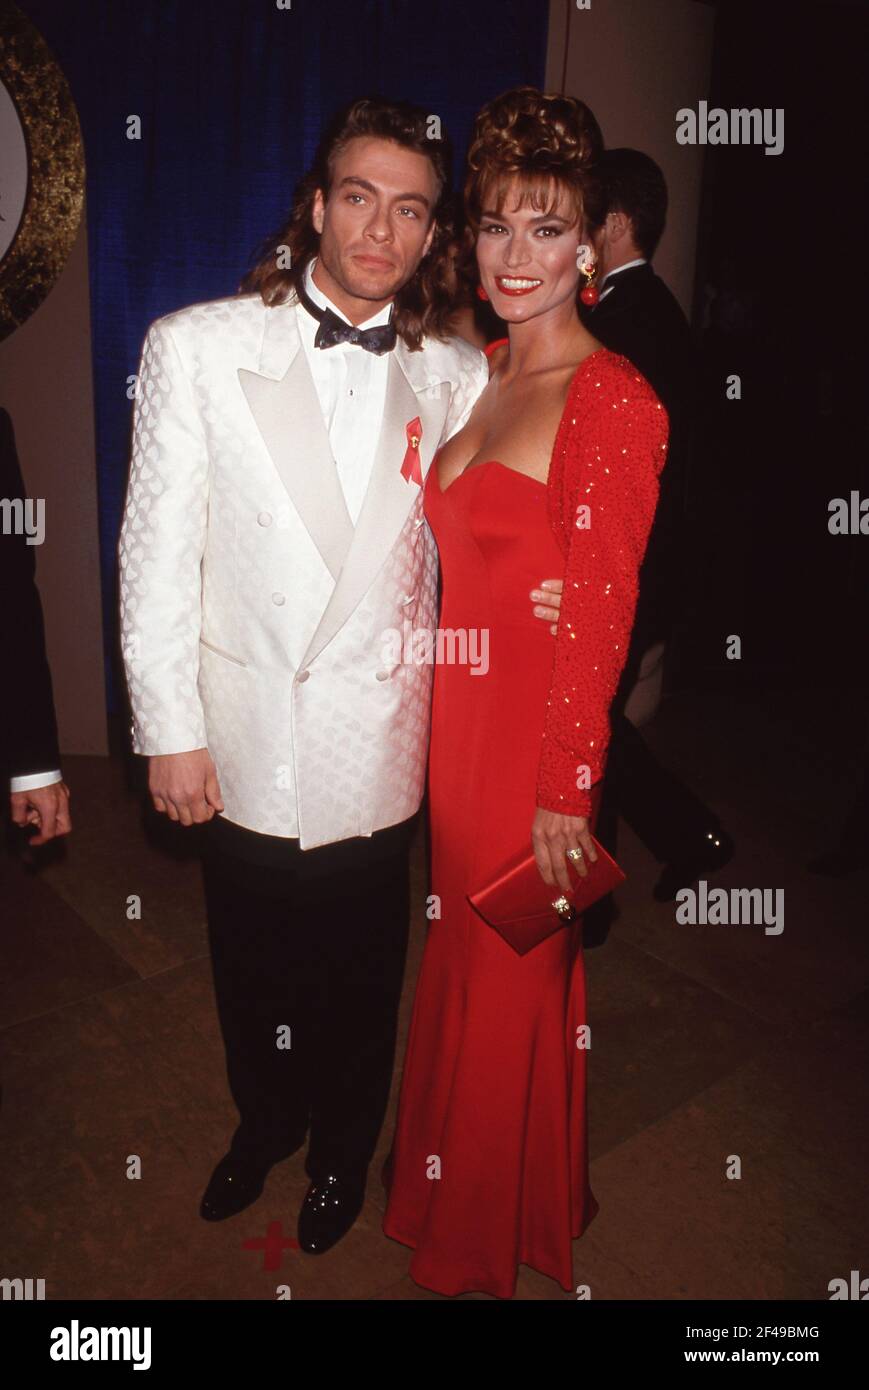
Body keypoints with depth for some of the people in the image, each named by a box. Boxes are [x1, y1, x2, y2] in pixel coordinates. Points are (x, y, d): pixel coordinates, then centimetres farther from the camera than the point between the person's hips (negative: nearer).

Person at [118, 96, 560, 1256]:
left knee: (360, 976, 17)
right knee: (251, 967, 20)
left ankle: (343, 1150, 47)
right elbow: (157, 552, -5)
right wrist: (170, 729, -6)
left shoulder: (456, 378, -1)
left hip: (376, 743, 1)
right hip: (242, 737, 0)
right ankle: (265, 1123, 51)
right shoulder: (195, 346, -5)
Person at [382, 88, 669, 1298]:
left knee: (512, 986, 12)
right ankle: (452, 1207, 49)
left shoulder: (612, 401, -16)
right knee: (459, 966, 22)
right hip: (455, 720, 7)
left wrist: (565, 791, -15)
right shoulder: (485, 375, 9)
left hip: (536, 737, -7)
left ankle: (500, 1245, 41)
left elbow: (600, 620, -17)